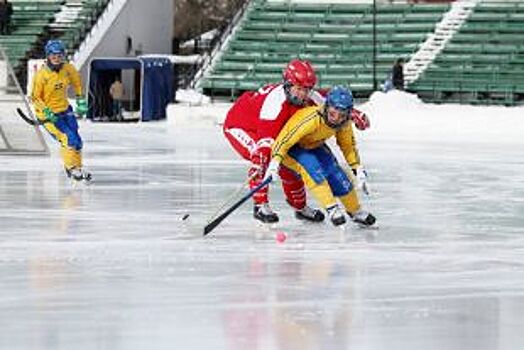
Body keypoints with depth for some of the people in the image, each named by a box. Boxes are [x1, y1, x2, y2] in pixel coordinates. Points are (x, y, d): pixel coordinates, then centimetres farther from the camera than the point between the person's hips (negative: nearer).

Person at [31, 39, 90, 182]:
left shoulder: (68, 69, -8)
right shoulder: (41, 75, -21)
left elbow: (77, 82, 14)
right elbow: (35, 97, -13)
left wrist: (81, 100, 11)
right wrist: (46, 112, -24)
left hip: (64, 109, 6)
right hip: (48, 113, -6)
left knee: (76, 140, 7)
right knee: (68, 138, -17)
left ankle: (78, 167, 24)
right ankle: (71, 168, -4)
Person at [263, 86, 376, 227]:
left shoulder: (344, 123, -16)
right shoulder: (311, 119, -40)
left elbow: (348, 145, 3)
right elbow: (286, 138, -42)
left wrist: (357, 168, 3)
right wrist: (275, 161, -51)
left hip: (314, 146, 6)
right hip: (292, 148, -6)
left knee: (338, 176, -3)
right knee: (312, 167, -32)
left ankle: (356, 212, 18)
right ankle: (331, 208, -25)